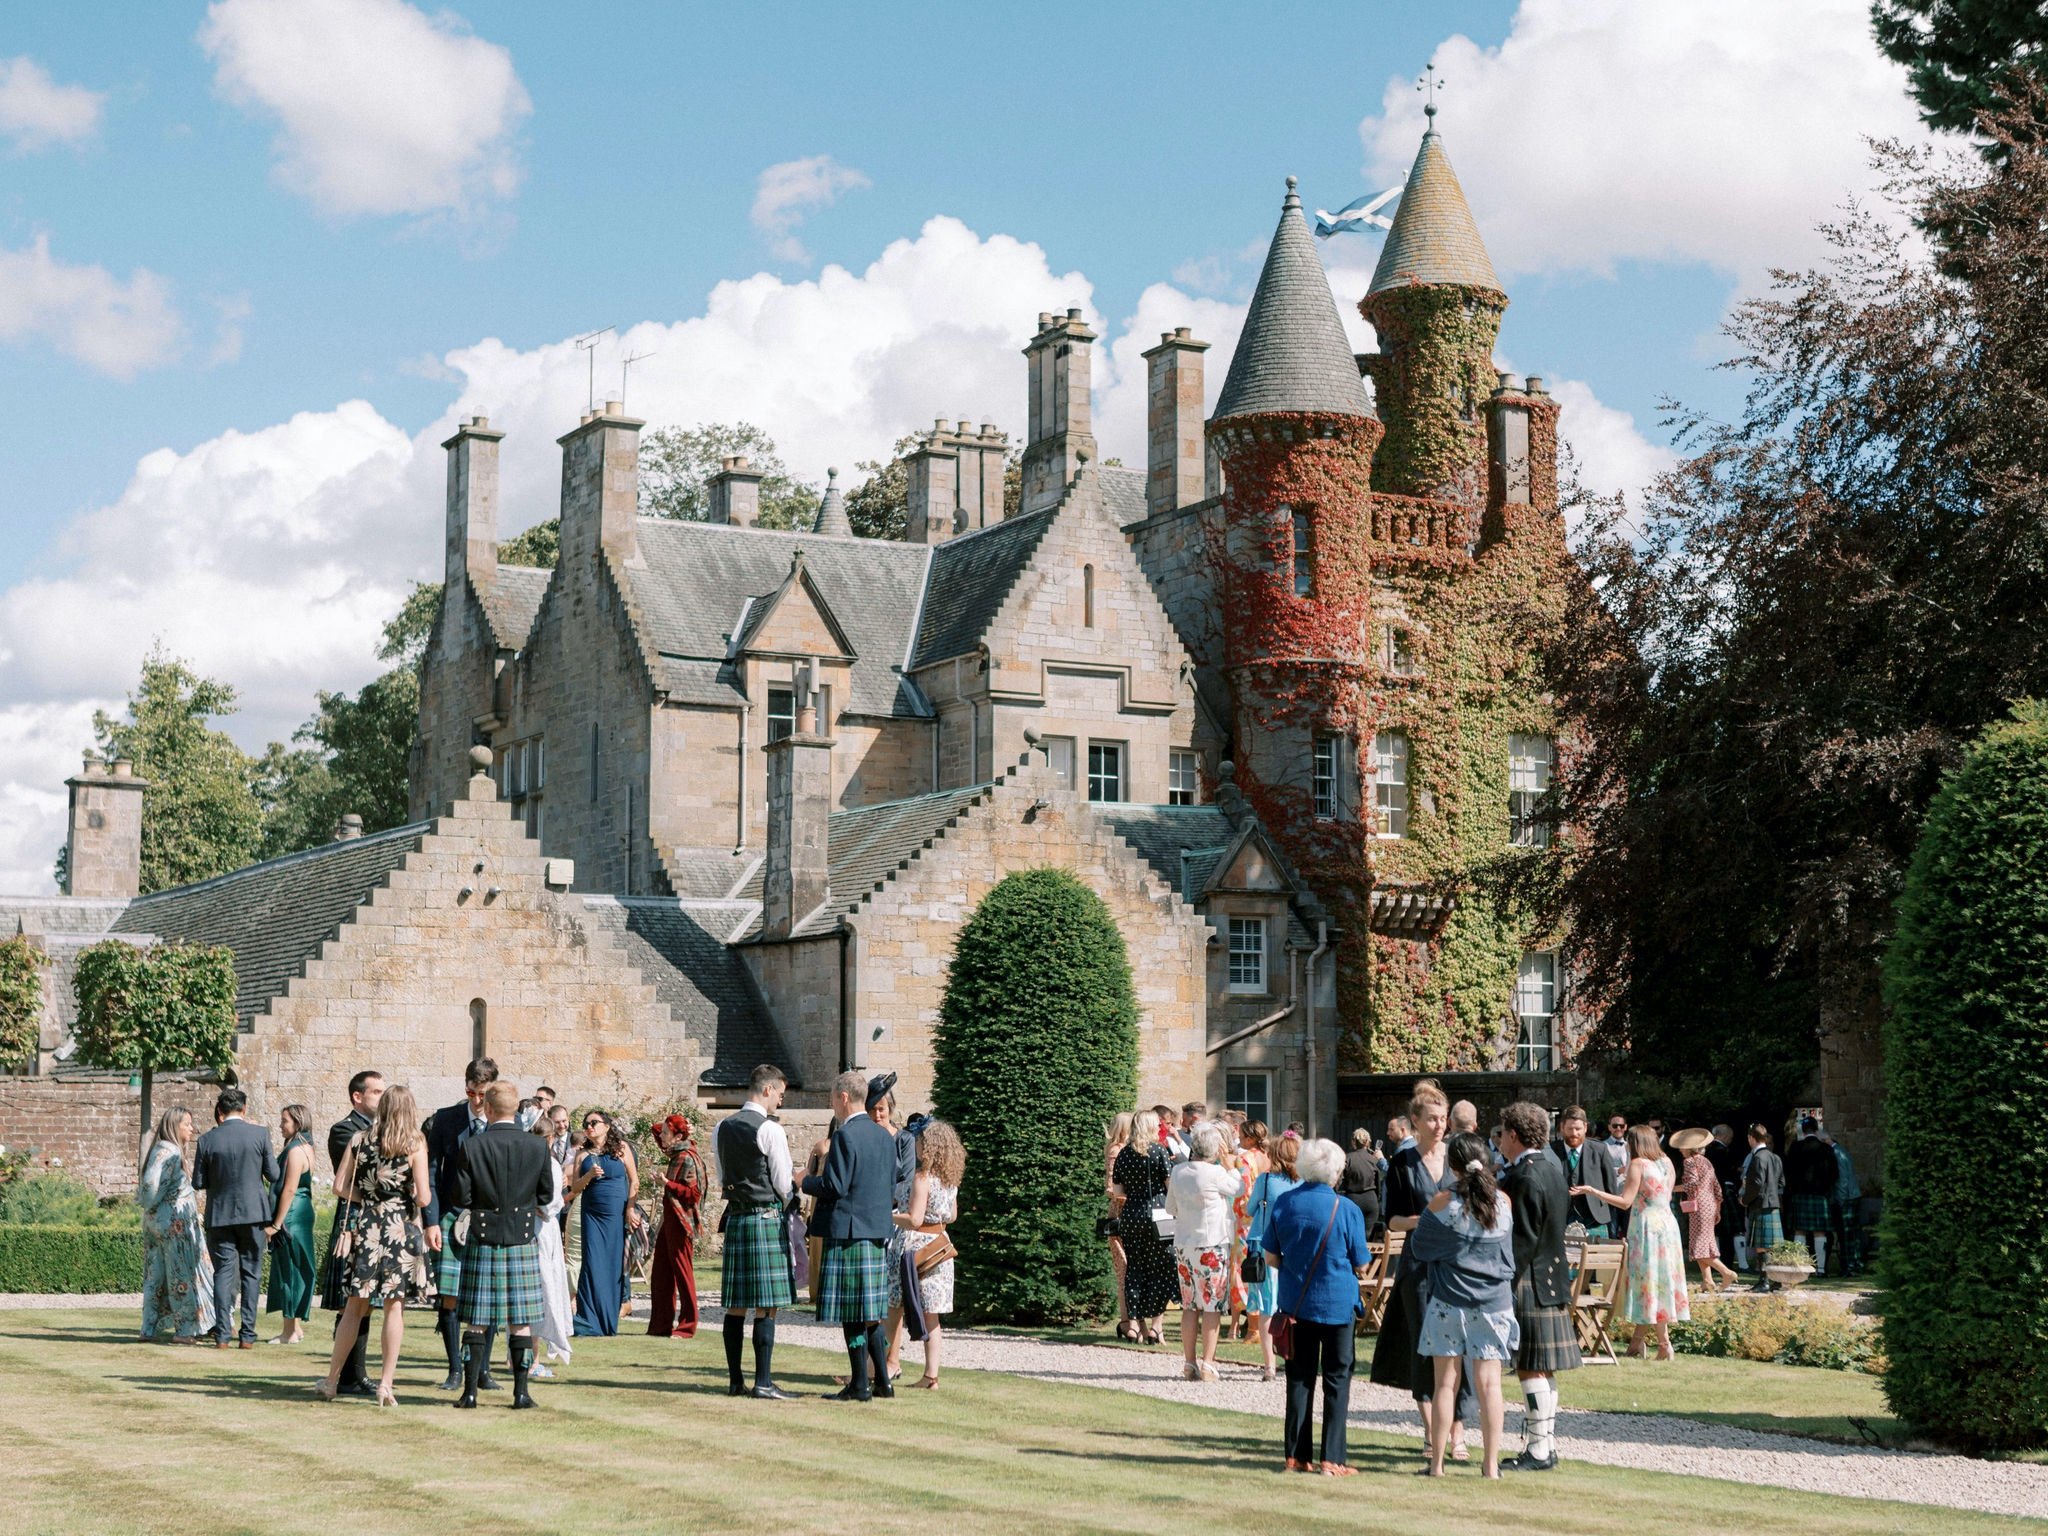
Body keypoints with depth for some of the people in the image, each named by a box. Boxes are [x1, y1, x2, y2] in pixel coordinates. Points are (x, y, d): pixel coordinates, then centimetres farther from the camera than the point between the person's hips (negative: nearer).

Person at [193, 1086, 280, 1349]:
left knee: (223, 1272, 6)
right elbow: (274, 1175, -3)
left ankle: (222, 1334, 1)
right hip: (253, 1211, 0)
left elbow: (198, 1182, 0)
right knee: (250, 1273, 6)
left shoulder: (207, 1140, -4)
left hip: (220, 1214, 0)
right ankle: (248, 1335, 4)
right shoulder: (260, 1134, -6)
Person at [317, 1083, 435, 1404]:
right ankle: (386, 1384, -1)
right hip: (401, 1228, -3)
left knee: (356, 1306, 12)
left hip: (365, 1226, 3)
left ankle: (331, 1380, 16)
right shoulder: (415, 1144, -6)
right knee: (394, 1307, 2)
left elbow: (340, 1184, 2)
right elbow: (423, 1197, -10)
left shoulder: (359, 1140, 3)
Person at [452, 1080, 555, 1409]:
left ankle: (470, 1391, 4)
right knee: (521, 1321, 5)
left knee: (477, 1320, 5)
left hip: (483, 1238, -1)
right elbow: (546, 1195, 5)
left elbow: (462, 1196, -6)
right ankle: (521, 1391, 4)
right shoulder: (536, 1148, -3)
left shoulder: (472, 1147, -7)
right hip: (523, 1240, 1)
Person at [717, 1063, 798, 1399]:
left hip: (735, 1218, 7)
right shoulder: (770, 1130, -10)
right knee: (767, 1305, -4)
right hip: (768, 1218, -7)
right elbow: (783, 1185, -7)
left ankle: (734, 1380, 12)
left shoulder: (723, 1129, 11)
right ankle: (763, 1382, -5)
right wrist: (787, 1207, 12)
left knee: (736, 1304, 9)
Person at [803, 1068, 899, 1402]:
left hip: (850, 1231, -8)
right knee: (872, 1312, 14)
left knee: (852, 1313, -3)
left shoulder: (846, 1135, -13)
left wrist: (804, 1183, 0)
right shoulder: (885, 1136, 12)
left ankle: (860, 1384, -1)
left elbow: (836, 1186, -16)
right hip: (879, 1231, 8)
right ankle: (882, 1381, 14)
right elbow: (892, 1187, 15)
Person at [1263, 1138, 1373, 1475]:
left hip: (1295, 1304, 3)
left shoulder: (1284, 1204, -2)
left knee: (1299, 1378, 10)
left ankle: (1297, 1454, 11)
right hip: (1337, 1303, -3)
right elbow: (1361, 1267, -5)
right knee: (1337, 1379, 5)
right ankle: (1332, 1458, 2)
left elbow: (1271, 1258, 4)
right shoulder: (1345, 1209, -10)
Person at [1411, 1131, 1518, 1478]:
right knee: (1489, 1384, 3)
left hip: (1449, 1302, -2)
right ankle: (1491, 1465, 3)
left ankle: (1437, 1463, 7)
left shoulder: (1443, 1201, -10)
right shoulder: (1503, 1202, -2)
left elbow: (1419, 1247, 0)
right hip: (1494, 1302, 2)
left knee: (1447, 1383, 4)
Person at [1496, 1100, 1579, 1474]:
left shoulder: (1524, 1177, -16)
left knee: (1531, 1369, -6)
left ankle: (1538, 1451, -5)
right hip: (1551, 1281, 10)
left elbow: (1523, 1239, -19)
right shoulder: (1552, 1168, 13)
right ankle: (1546, 1444, 19)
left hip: (1528, 1285, -10)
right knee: (1543, 1371, 14)